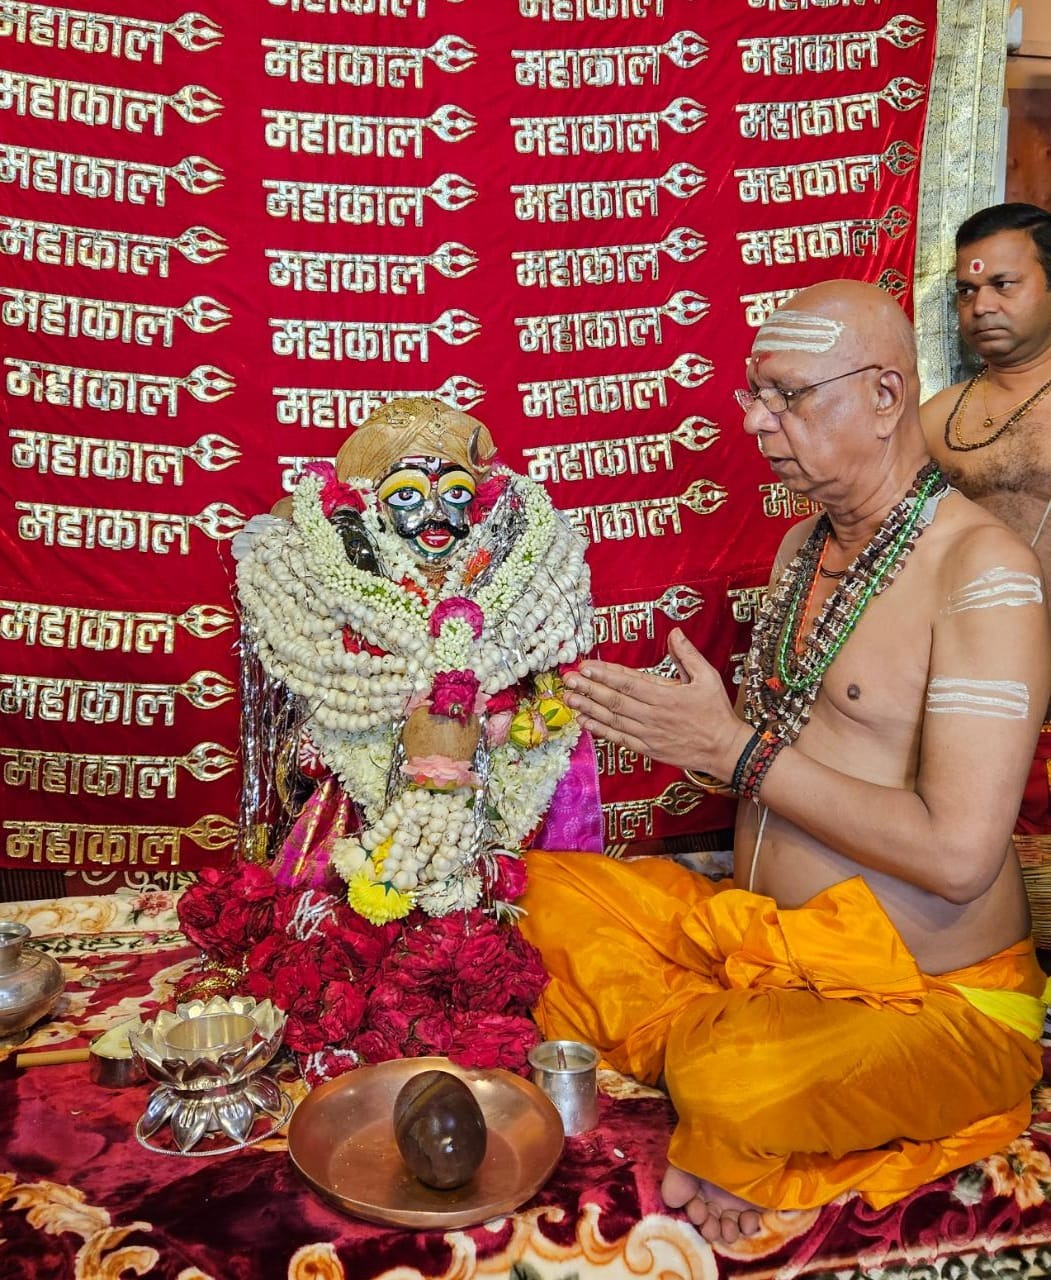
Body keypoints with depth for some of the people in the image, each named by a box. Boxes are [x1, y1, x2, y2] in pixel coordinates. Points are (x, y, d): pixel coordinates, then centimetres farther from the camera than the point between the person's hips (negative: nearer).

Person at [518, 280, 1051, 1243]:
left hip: (924, 1002, -7)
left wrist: (735, 749, -22)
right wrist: (680, 726, -5)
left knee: (735, 1085, -34)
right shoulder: (801, 547, 7)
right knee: (545, 890, -6)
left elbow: (959, 856, -25)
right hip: (752, 934, 7)